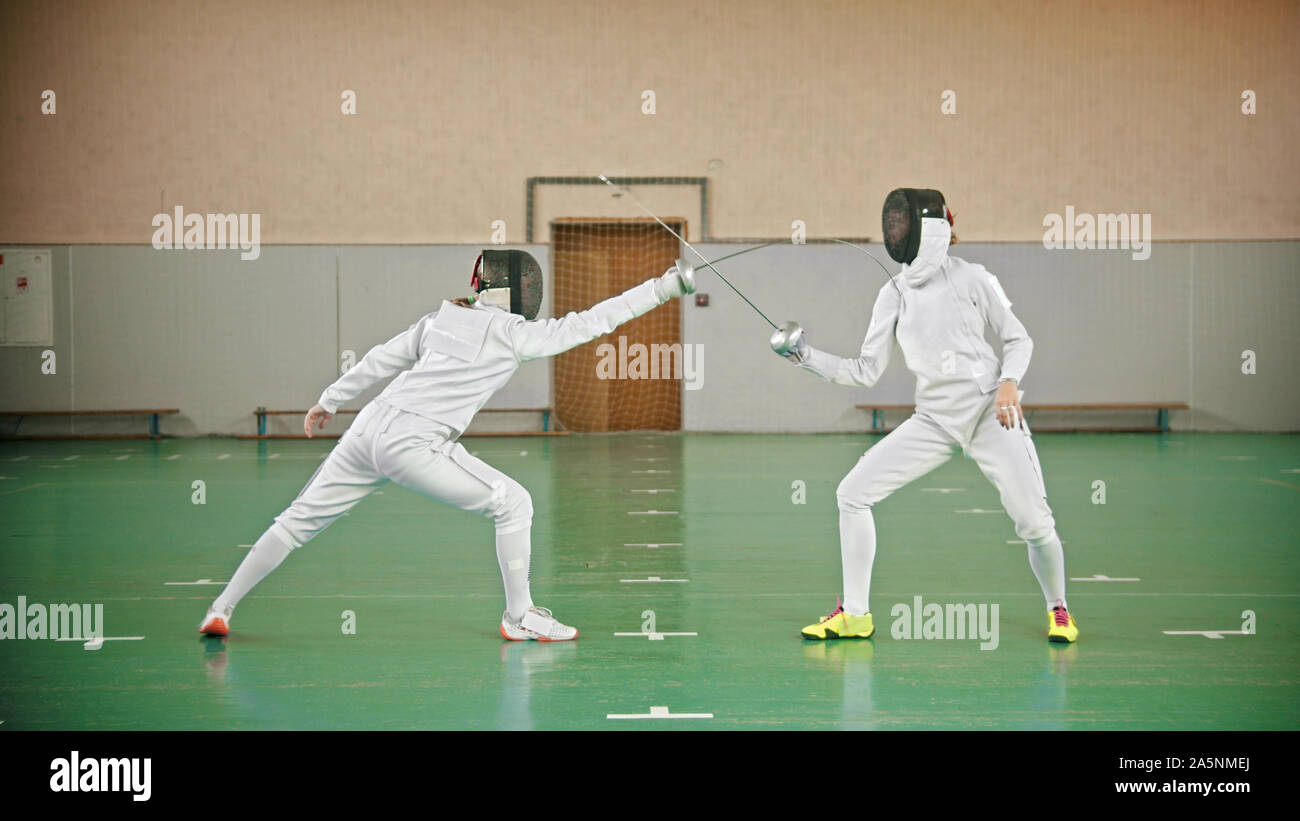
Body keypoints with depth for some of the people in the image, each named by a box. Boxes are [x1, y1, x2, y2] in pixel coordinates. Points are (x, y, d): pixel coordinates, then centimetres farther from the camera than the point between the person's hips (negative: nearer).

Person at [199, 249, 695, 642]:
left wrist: (329, 401, 33)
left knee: (299, 522, 15)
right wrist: (663, 287, 5)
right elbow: (588, 323, 1)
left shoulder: (441, 319, 16)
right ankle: (519, 617, 9)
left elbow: (380, 360, 21)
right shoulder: (513, 334, -1)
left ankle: (222, 609, 17)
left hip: (368, 430, 7)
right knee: (513, 503, 4)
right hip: (411, 446, -7)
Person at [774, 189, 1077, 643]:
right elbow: (866, 371, 6)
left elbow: (1018, 340, 3)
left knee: (1034, 522, -15)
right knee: (852, 493, -6)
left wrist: (1009, 382, -16)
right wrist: (806, 356, -4)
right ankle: (854, 614, 6)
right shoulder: (893, 294, 6)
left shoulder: (971, 278, -5)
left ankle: (1058, 609, 15)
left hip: (992, 413, -4)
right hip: (935, 421, 4)